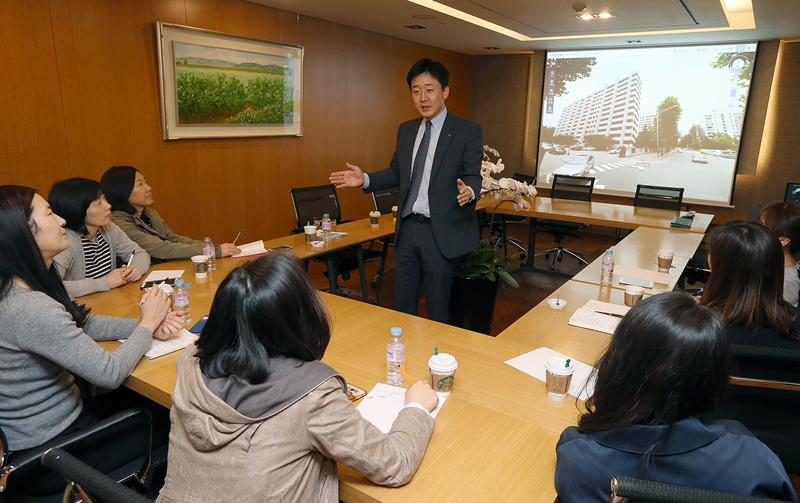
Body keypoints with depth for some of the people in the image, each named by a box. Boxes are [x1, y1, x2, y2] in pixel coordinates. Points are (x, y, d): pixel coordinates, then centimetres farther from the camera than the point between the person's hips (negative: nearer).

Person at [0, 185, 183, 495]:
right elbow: (110, 373, -29)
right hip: (50, 449, -8)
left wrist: (146, 325, -7)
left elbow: (83, 324, 7)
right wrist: (148, 324, -13)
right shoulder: (31, 308, -34)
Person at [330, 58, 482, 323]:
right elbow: (397, 173, 14)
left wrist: (468, 190, -32)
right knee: (402, 306, 15)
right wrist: (365, 179, -1)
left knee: (438, 310, 9)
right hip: (407, 228, 5)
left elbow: (473, 177, -10)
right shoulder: (406, 130, 10)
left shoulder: (467, 131, -6)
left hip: (441, 231, -5)